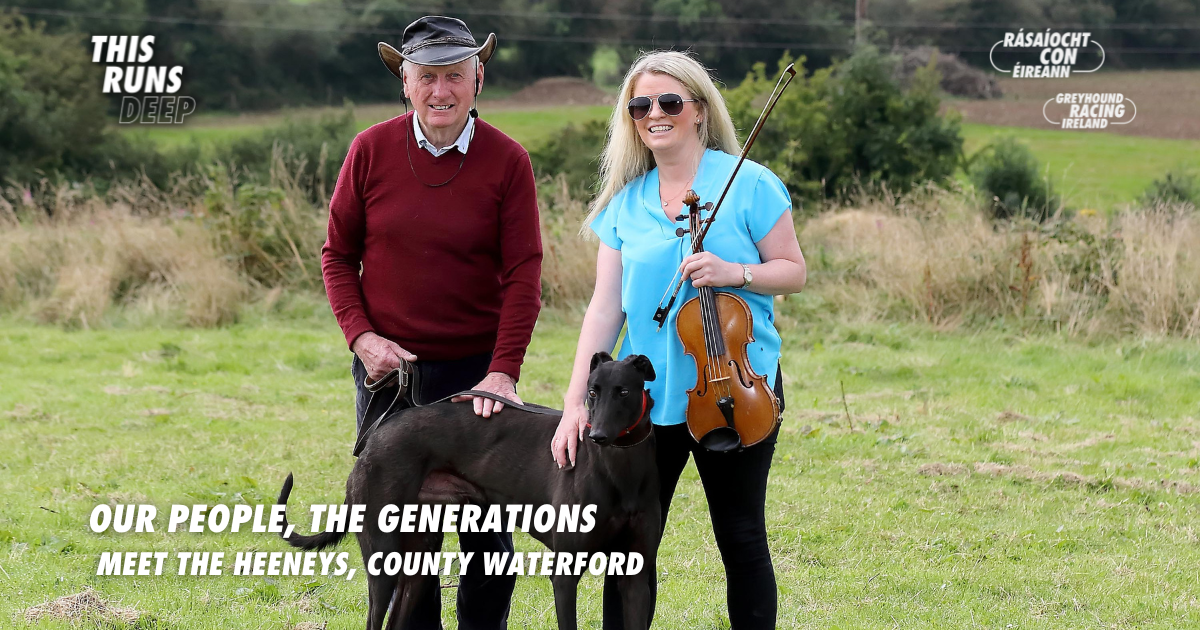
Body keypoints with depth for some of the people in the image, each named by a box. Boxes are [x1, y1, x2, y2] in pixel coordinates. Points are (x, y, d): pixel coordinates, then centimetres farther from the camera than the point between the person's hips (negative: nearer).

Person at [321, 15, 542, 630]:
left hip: (476, 370, -1)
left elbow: (523, 274, -6)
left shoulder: (507, 161, -5)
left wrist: (503, 370, -14)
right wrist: (362, 336, -6)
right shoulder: (371, 151, -1)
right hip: (387, 366, 1)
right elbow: (337, 254, 7)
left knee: (488, 532, 3)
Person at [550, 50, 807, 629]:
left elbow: (792, 272, -1)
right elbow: (605, 306, 4)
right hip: (647, 393, 3)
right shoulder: (624, 203, 6)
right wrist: (574, 401, -3)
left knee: (741, 537, 4)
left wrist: (735, 272, -20)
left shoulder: (748, 183, -4)